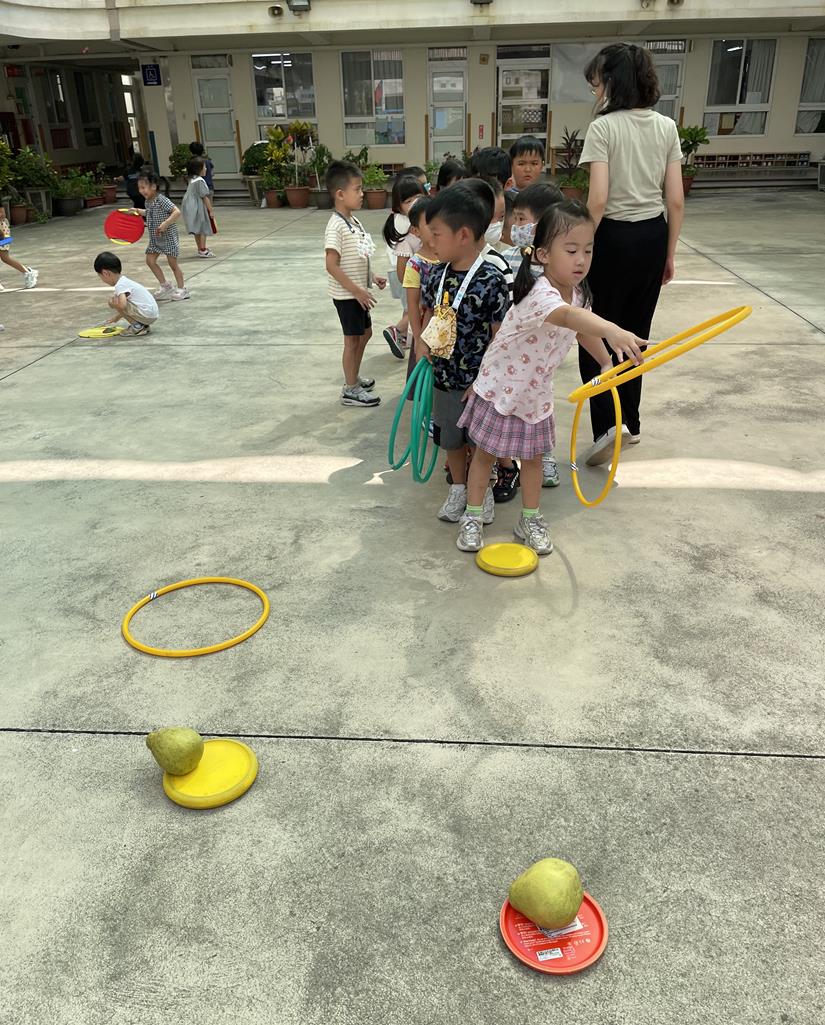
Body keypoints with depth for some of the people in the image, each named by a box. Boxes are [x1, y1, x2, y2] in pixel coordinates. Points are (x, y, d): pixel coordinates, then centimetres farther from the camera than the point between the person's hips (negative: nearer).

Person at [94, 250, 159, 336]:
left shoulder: (120, 285, -14)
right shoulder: (125, 280, 16)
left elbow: (122, 305, -30)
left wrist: (114, 300, -7)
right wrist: (116, 317, 35)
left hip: (147, 315, -10)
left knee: (113, 301, -9)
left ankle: (137, 326, -4)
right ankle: (142, 325, 14)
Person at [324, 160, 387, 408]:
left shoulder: (354, 221, 7)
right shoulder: (336, 226, -21)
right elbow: (332, 265, -25)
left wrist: (372, 277, 9)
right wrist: (357, 290, -25)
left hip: (358, 292, 9)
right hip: (347, 294, -9)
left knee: (365, 333, 19)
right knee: (352, 339, 1)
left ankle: (353, 378, 35)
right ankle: (350, 390, 13)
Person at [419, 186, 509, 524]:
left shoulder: (490, 280, -19)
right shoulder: (436, 274, -1)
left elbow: (500, 337, -15)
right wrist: (422, 341, -7)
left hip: (479, 380, -5)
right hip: (444, 376, 5)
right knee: (451, 437, 19)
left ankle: (483, 490, 34)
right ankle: (459, 487, 39)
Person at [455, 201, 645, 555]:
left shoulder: (578, 293, -7)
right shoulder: (539, 294, -34)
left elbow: (583, 330, 15)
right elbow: (569, 317, -57)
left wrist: (607, 362, 19)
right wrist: (613, 331, -73)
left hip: (535, 391, 7)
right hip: (499, 388, -6)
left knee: (532, 456, 15)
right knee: (485, 453, 9)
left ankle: (530, 520, 30)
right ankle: (473, 516, 26)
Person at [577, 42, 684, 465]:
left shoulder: (603, 128, -11)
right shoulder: (667, 127, 6)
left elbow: (599, 199, -19)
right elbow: (676, 200, 5)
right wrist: (669, 253, 13)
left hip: (616, 237, -6)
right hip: (653, 236, 6)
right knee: (635, 332, 16)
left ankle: (607, 425, -7)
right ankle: (631, 424, 25)